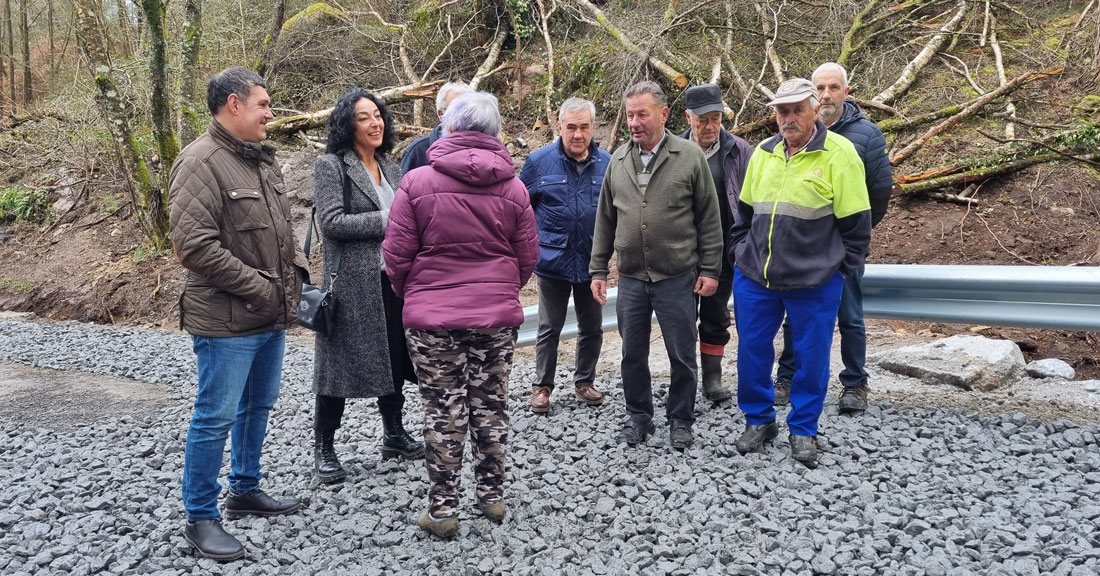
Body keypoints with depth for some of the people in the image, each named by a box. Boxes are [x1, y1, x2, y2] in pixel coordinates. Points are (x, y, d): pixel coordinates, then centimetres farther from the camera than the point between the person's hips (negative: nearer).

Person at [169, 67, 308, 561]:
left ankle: (245, 490, 38)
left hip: (272, 315, 9)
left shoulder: (262, 159, 12)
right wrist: (259, 287, -19)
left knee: (258, 405, 20)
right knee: (216, 418, 0)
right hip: (227, 320, -9)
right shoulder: (201, 162, -16)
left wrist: (296, 269, 7)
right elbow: (194, 245, -24)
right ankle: (200, 517, 14)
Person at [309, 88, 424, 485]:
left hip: (391, 278, 7)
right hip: (352, 281, -7)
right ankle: (323, 449, 14)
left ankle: (394, 436, 30)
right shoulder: (331, 166, -6)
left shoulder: (390, 168, 15)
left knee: (393, 356, 14)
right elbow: (331, 222, -17)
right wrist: (386, 221, -18)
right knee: (342, 361, 0)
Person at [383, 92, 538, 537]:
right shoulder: (512, 187, 1)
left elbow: (397, 254, -5)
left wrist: (411, 295, 14)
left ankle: (442, 510, 14)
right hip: (498, 315, 3)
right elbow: (527, 256, 6)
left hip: (433, 316, -2)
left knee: (444, 410, 6)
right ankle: (492, 496, 26)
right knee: (491, 405, 14)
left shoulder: (417, 182, -7)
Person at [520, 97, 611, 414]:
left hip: (592, 262, 2)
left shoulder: (608, 163, -2)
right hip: (552, 260, -2)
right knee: (549, 328, 8)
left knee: (592, 328, 13)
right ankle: (543, 385, 22)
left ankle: (584, 381, 31)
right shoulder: (540, 161, -5)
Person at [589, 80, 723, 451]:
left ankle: (680, 420, 24)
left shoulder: (690, 157, -5)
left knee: (682, 356, 7)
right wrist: (598, 269, 9)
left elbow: (709, 219, -2)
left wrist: (709, 269, -4)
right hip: (631, 277, 3)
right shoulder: (618, 161, 6)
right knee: (633, 354, 12)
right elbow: (605, 220, 11)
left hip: (677, 277, -3)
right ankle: (639, 416, 29)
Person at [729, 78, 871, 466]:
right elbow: (744, 213, 17)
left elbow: (856, 225, -6)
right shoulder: (763, 153, 7)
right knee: (752, 350, 10)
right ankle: (758, 420, 28)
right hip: (754, 277, 4)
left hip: (814, 283, -4)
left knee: (811, 357, 7)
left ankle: (803, 430, 24)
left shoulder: (839, 154, -8)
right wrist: (741, 255, 11)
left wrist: (837, 270, -5)